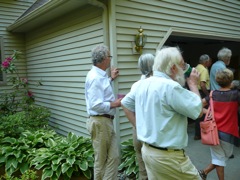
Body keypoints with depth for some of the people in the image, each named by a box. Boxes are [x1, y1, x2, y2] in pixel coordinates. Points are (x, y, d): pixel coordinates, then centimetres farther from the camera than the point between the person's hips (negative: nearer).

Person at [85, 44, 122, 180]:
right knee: (101, 160, 9)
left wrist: (111, 79, 32)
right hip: (100, 123, -9)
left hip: (106, 121, 10)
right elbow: (96, 105, -28)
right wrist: (115, 104, -16)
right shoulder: (95, 77, -21)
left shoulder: (100, 75, 11)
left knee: (113, 157, 12)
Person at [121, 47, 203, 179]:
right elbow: (197, 111, -16)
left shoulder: (141, 84, 4)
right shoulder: (170, 86, -22)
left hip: (147, 150, 8)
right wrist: (193, 84, -2)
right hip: (168, 156, -8)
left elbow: (125, 104, 16)